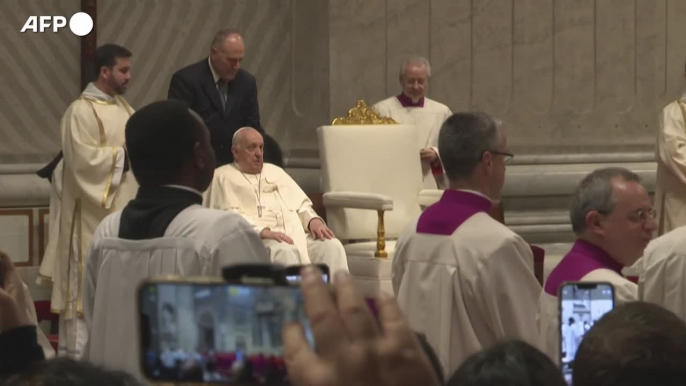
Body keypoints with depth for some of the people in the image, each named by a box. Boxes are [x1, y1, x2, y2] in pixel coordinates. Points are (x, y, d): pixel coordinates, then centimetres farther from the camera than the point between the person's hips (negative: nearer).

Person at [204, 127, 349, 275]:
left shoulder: (275, 171, 29)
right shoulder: (223, 177, 8)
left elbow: (301, 203, 27)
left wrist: (313, 220, 2)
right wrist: (264, 232, -21)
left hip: (295, 236, 6)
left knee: (332, 246, -22)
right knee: (284, 252, -38)